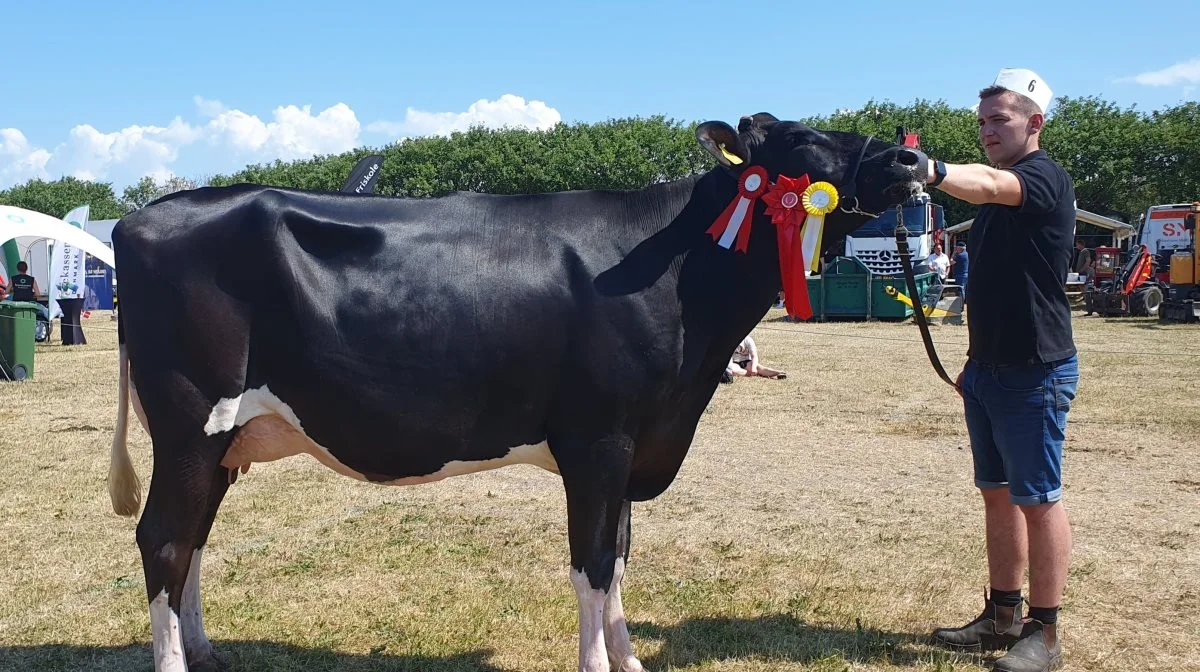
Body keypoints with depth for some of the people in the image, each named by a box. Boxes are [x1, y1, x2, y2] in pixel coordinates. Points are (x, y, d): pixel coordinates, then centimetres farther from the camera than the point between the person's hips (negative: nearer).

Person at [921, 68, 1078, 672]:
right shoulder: (997, 196, 17)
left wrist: (933, 171, -54)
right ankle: (1002, 616, 24)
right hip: (989, 370, 9)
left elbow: (989, 185, -36)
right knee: (997, 493, 13)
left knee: (1037, 499, -2)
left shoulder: (1044, 178, -11)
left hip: (1035, 371, -9)